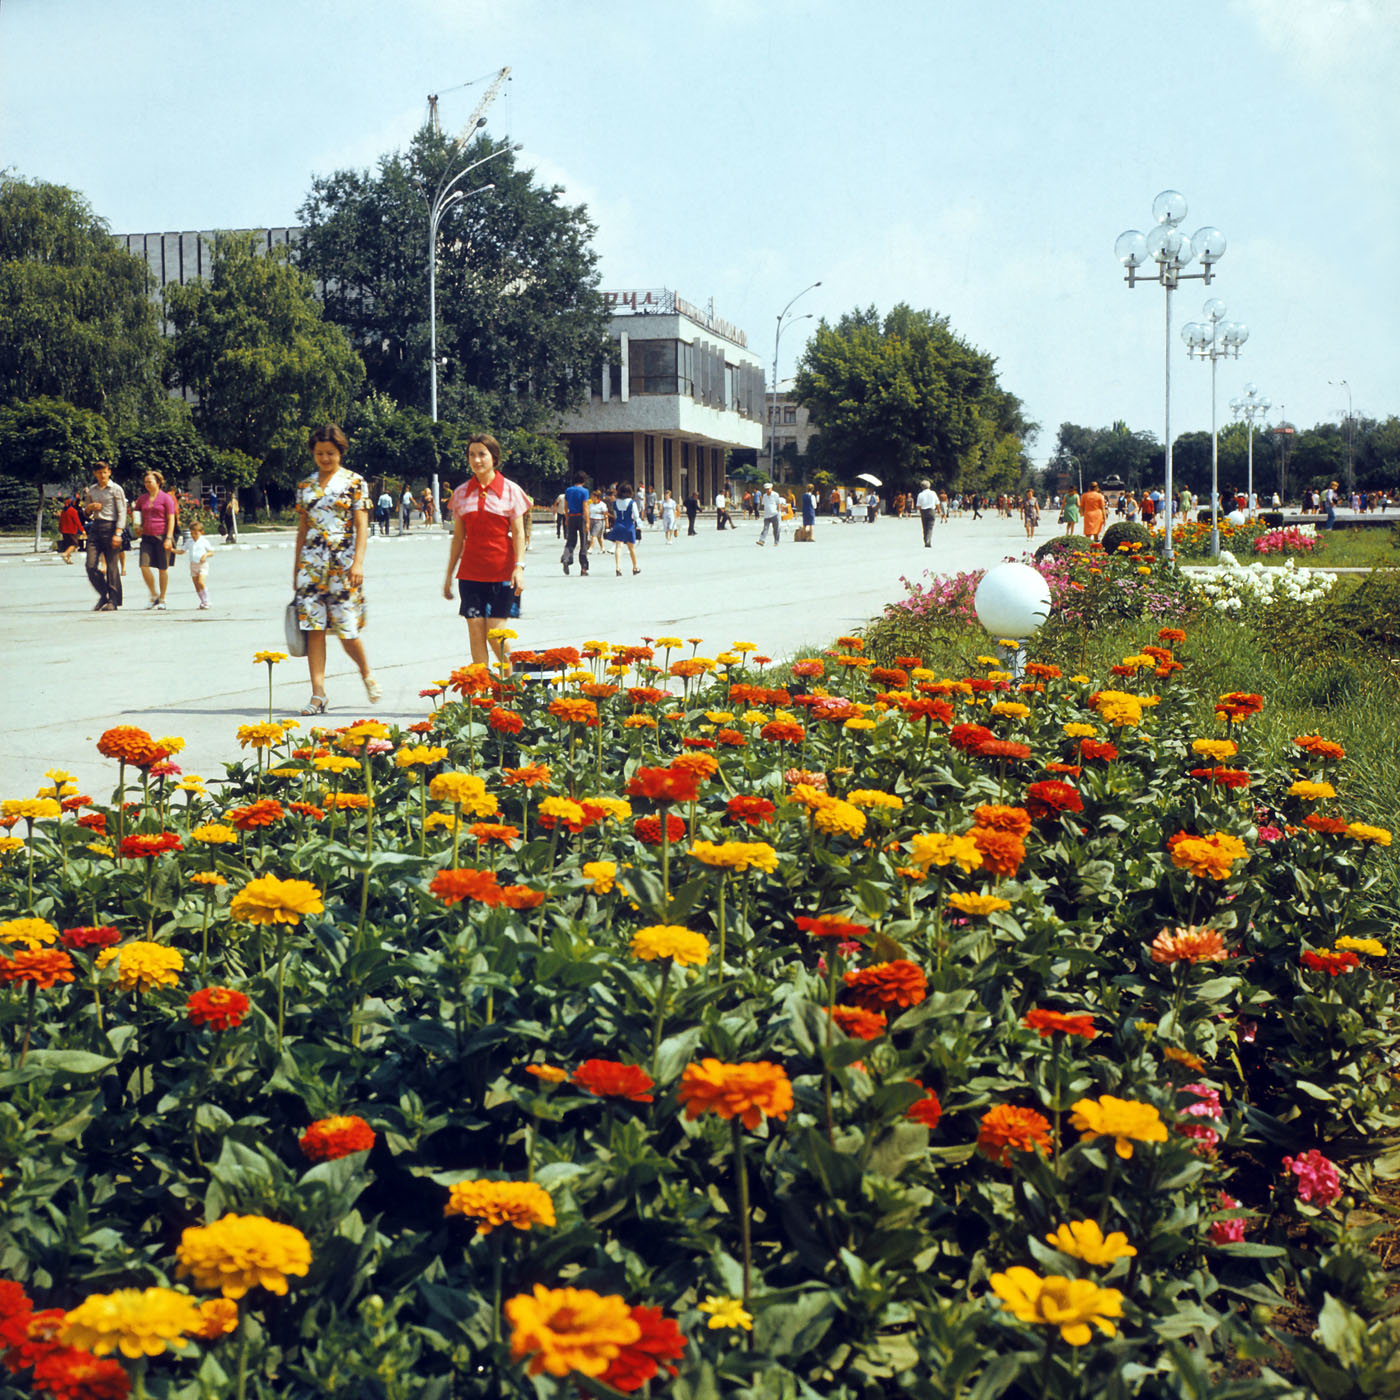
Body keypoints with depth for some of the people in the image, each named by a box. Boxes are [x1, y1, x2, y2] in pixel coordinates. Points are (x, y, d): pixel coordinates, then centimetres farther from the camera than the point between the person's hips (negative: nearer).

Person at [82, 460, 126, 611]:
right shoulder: (91, 490, 14)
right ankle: (103, 595, 14)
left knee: (112, 566, -4)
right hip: (95, 528, 5)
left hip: (111, 527, -5)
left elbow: (122, 512, -5)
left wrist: (118, 534, -14)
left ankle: (113, 601, 4)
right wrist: (90, 507, -1)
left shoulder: (116, 489, -1)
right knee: (91, 566, -4)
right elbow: (86, 512, 24)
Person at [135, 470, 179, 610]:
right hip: (147, 536, 4)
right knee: (144, 566, -9)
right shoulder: (142, 498, 11)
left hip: (162, 536, -4)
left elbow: (171, 519, -6)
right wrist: (138, 526, 8)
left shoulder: (166, 498, -3)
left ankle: (162, 600, 13)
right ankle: (154, 596, 7)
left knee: (163, 569, 2)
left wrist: (168, 538, -13)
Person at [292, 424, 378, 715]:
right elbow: (302, 529, 16)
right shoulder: (305, 486, 13)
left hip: (343, 563, -4)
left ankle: (366, 673, 24)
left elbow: (362, 526, -3)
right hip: (311, 563, 4)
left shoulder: (355, 482, 2)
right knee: (313, 628, -3)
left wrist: (358, 562, -14)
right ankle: (318, 693, -1)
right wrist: (295, 568, 14)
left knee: (347, 631, -4)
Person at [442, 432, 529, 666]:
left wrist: (519, 567, -14)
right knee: (475, 632, -2)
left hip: (502, 573, -3)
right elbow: (458, 537, 14)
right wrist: (449, 575, 13)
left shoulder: (510, 491, 1)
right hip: (471, 573, 3)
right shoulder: (461, 493, 9)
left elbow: (518, 533, -1)